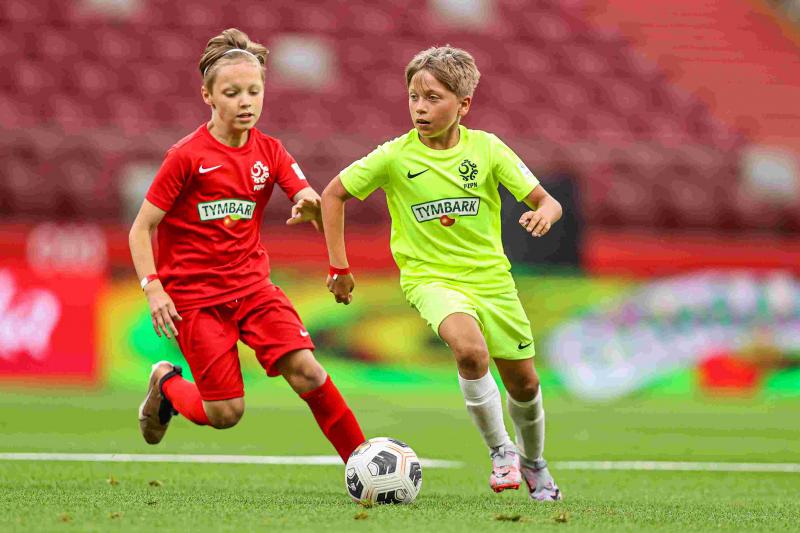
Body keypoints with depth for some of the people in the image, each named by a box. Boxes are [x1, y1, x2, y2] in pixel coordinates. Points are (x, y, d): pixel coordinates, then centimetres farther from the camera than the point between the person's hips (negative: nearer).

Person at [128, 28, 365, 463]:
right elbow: (141, 229, -8)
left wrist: (312, 207, -30)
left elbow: (323, 212, -6)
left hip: (252, 285, 4)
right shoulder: (187, 156, -10)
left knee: (305, 370, -18)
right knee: (226, 412, -8)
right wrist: (154, 289, -21)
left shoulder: (269, 153, 3)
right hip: (195, 295, -4)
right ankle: (167, 385, 24)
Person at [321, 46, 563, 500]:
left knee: (524, 383, 9)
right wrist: (339, 267, 0)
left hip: (491, 276, 3)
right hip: (431, 277, -2)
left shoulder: (487, 148, -6)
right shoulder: (394, 156, -9)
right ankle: (500, 451, -12)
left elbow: (546, 201, -4)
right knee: (470, 349, -32)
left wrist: (543, 213, -29)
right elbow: (333, 195, 2)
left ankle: (533, 462, 40)